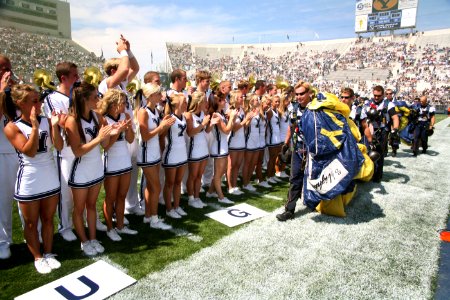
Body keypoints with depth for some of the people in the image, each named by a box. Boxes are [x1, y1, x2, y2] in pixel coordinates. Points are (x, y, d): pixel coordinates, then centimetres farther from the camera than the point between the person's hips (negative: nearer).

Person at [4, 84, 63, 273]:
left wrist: (54, 125, -22)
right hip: (29, 183, -3)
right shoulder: (12, 127, -11)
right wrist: (35, 127, -26)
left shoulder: (47, 121, -2)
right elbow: (30, 152, -20)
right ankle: (38, 258, 28)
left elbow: (59, 147, -11)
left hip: (51, 180, 3)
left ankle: (48, 254, 31)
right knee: (31, 223, 12)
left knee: (48, 220, 16)